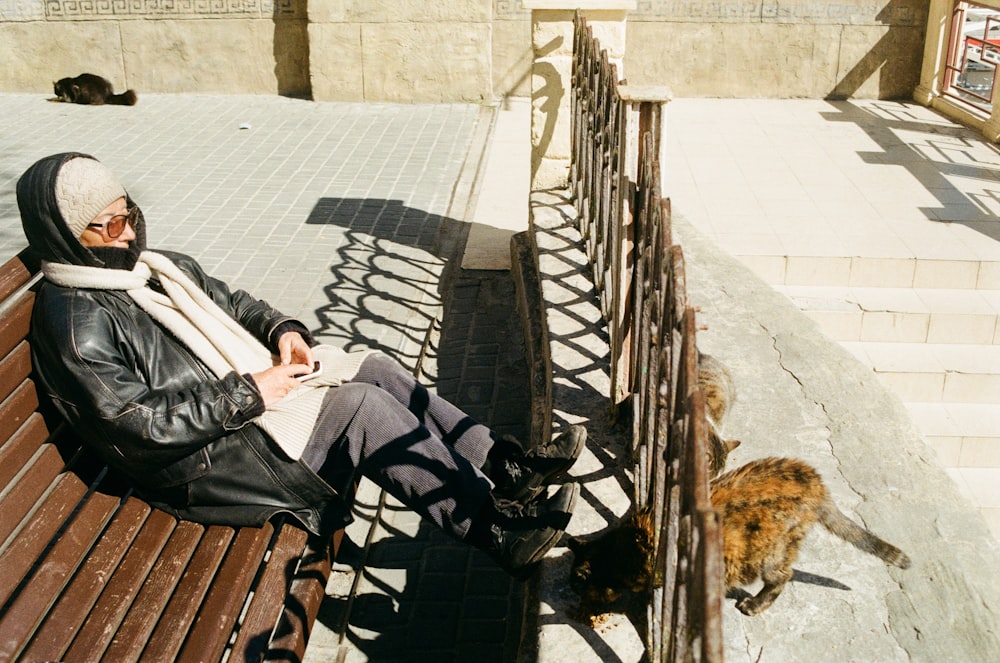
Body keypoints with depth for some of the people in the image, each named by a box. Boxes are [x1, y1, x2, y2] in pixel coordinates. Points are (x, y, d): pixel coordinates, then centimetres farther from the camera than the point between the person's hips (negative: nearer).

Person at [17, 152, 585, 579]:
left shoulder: (162, 266, 13)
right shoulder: (75, 322, -14)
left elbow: (235, 305, 21)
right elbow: (135, 424, -20)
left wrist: (283, 330, -1)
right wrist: (246, 395, -21)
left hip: (255, 384, 9)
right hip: (201, 456, -9)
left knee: (378, 370, -12)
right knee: (362, 406, -24)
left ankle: (506, 464, -11)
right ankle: (497, 529, -23)